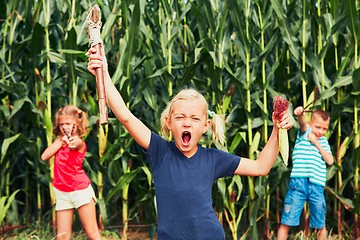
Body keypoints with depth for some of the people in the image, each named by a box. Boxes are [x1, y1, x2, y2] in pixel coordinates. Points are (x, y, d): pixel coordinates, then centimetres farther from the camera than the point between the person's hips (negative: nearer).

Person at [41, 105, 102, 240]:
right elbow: (44, 156, -2)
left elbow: (76, 143, -35)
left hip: (81, 190, -5)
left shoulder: (79, 142, -9)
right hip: (62, 193, 5)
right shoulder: (59, 141, 11)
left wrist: (73, 142, -58)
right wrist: (60, 141, -6)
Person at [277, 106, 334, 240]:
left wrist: (316, 143, -4)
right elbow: (302, 123, -20)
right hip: (299, 183, -4)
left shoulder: (323, 141, 16)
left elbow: (330, 161, 3)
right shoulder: (305, 132, 4)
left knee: (320, 225, 14)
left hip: (317, 186, 4)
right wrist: (300, 115, -43)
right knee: (286, 222, -6)